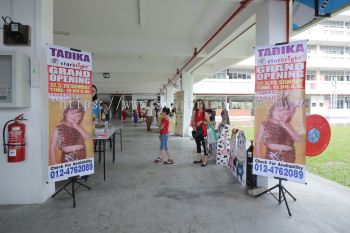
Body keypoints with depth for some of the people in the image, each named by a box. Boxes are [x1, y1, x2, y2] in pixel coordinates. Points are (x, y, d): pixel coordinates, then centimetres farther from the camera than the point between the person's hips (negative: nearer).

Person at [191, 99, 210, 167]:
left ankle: (205, 160, 0)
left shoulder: (205, 113, -6)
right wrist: (193, 126, -5)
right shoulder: (194, 112, 7)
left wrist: (201, 122, -17)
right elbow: (192, 121, 12)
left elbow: (208, 122, -6)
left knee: (204, 145, -7)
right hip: (196, 130, 6)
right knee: (198, 144, 15)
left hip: (203, 130, -6)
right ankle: (199, 159, 28)